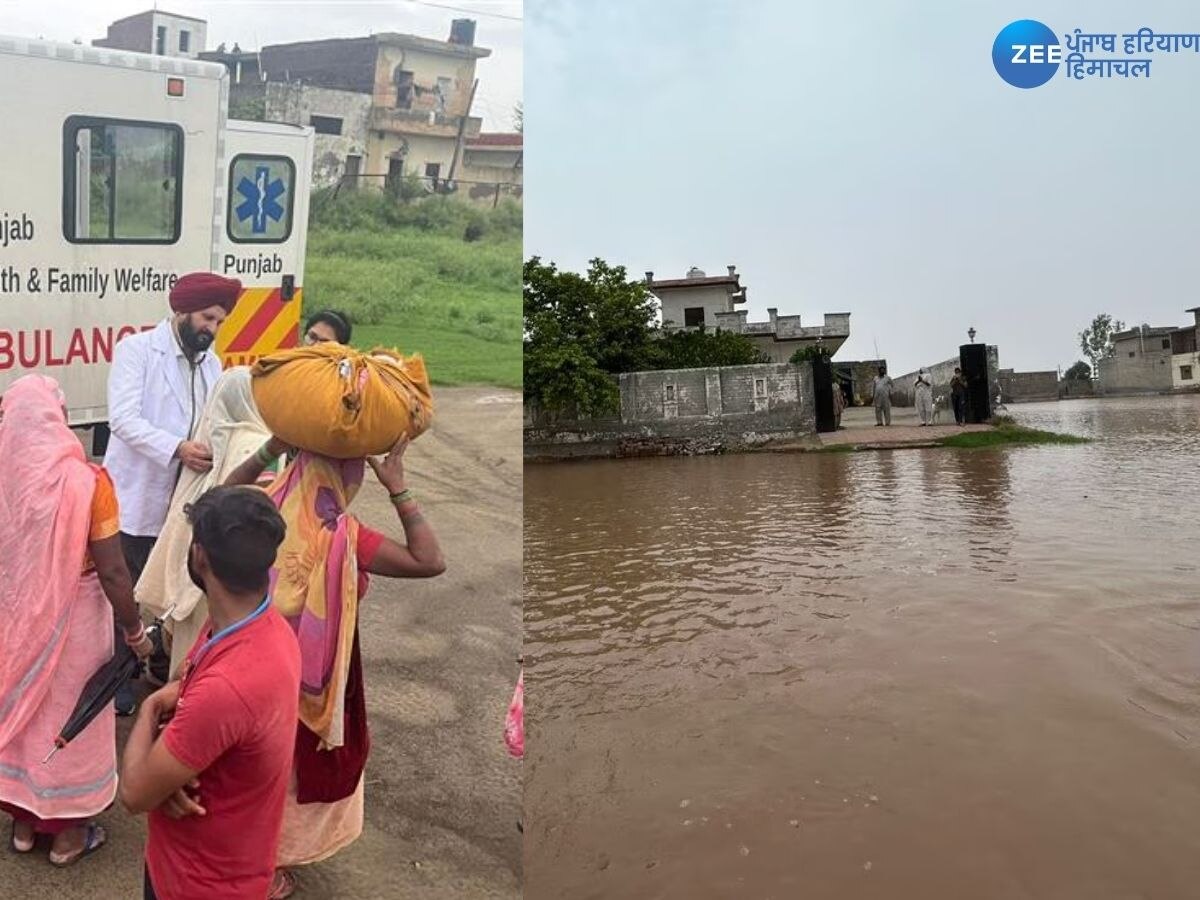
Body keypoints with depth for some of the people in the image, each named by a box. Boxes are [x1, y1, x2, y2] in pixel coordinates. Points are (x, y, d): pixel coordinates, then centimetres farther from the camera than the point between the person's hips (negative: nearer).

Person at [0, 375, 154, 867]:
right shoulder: (84, 480, -22)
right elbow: (112, 572, -19)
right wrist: (135, 631, -5)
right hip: (70, 620, -4)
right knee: (68, 715, 14)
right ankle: (68, 834, 30)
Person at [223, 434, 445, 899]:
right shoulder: (341, 536, -30)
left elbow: (228, 488, 13)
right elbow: (430, 562, -30)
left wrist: (268, 451, 0)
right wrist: (398, 488, -27)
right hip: (308, 679, -6)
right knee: (294, 769, 19)